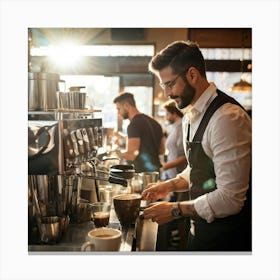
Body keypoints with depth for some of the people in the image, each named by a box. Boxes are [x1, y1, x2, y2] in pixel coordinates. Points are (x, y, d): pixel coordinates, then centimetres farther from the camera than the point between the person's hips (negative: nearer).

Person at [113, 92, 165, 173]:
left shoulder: (134, 125, -15)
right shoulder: (154, 122, 12)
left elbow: (131, 155, -22)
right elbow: (162, 150, 18)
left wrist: (118, 153, -3)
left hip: (142, 172, -9)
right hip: (155, 171, 9)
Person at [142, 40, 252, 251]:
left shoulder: (227, 118, -25)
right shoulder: (191, 115, 5)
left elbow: (230, 198, -26)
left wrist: (175, 210, -18)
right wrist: (170, 185, 2)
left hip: (226, 235, -8)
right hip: (202, 227, 8)